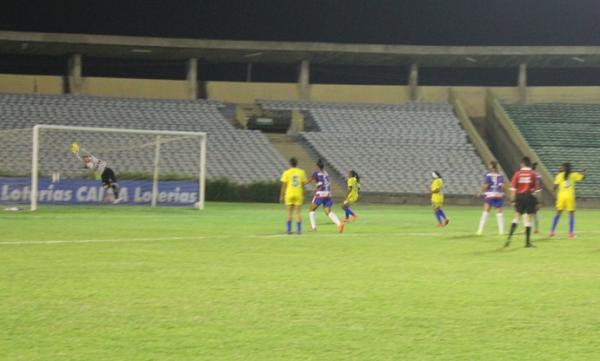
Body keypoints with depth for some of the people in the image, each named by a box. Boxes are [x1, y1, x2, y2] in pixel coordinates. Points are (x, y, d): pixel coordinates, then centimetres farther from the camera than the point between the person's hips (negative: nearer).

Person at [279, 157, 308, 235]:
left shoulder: (286, 173, -3)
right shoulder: (301, 172, 2)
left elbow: (284, 185, -3)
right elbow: (303, 184, 4)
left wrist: (281, 196, 4)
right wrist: (303, 195, 13)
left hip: (289, 195, -1)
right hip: (298, 194, 1)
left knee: (289, 213, 5)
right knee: (298, 212, 5)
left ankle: (289, 230, -1)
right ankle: (299, 230, -2)